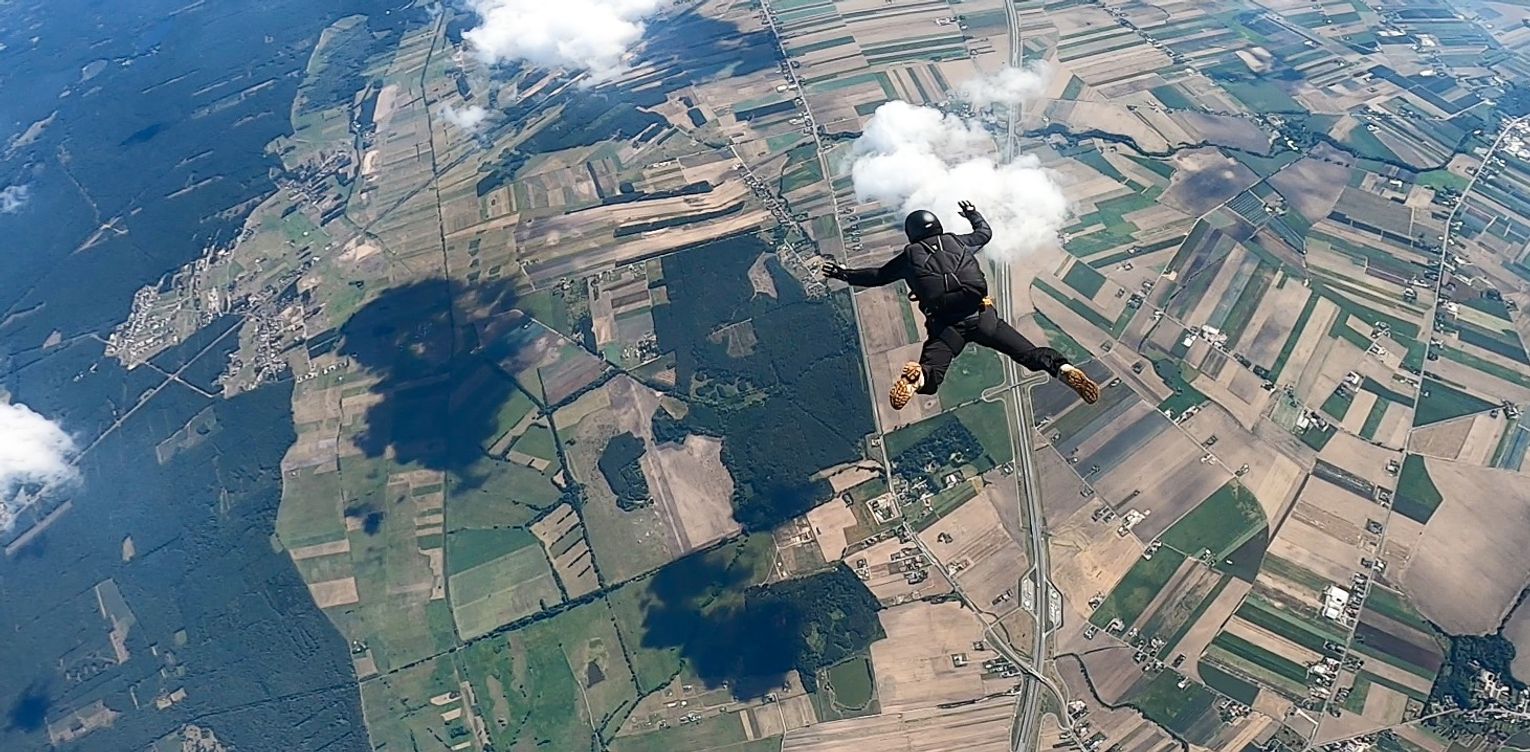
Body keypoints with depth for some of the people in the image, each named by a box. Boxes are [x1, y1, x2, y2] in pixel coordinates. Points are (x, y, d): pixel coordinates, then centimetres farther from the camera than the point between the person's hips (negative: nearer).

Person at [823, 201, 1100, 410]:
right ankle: (1063, 368, -23)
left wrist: (843, 274, 41)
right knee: (1028, 352, 3)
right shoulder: (957, 241, 22)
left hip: (944, 324, -2)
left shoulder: (909, 255, 16)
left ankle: (916, 377, -50)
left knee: (930, 372, -14)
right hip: (980, 314, 2)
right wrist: (973, 214, 63)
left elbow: (877, 275, 26)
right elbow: (986, 232, 42)